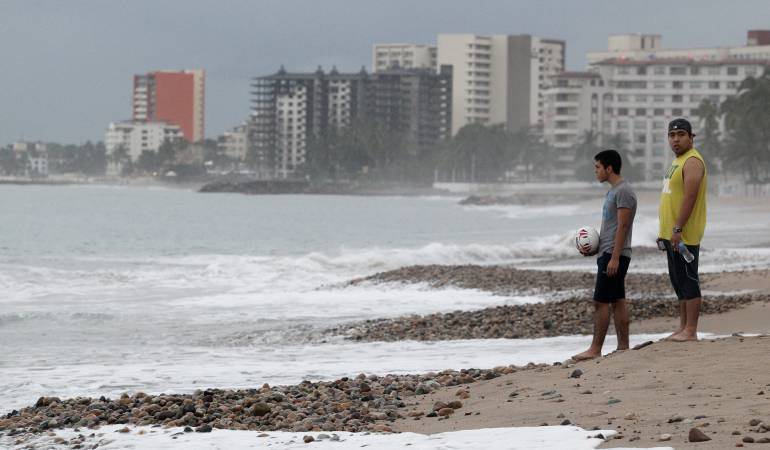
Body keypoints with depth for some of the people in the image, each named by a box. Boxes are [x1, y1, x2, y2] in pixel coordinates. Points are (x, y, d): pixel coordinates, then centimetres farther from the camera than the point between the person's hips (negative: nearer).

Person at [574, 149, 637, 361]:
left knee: (600, 302, -9)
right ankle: (623, 347, 12)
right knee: (618, 301, 10)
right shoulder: (613, 191, 17)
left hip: (614, 255, -10)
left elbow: (622, 227, -20)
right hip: (608, 254, 10)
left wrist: (614, 257, -23)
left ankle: (595, 349, -7)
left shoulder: (623, 191, -15)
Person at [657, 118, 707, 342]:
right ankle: (683, 327, 18)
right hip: (672, 233, 10)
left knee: (688, 280, -8)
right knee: (678, 281, 13)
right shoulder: (677, 161, 19)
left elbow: (690, 197, -22)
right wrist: (665, 231, 22)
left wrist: (678, 229, -25)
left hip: (684, 234, -10)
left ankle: (690, 331, -8)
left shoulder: (692, 162, -14)